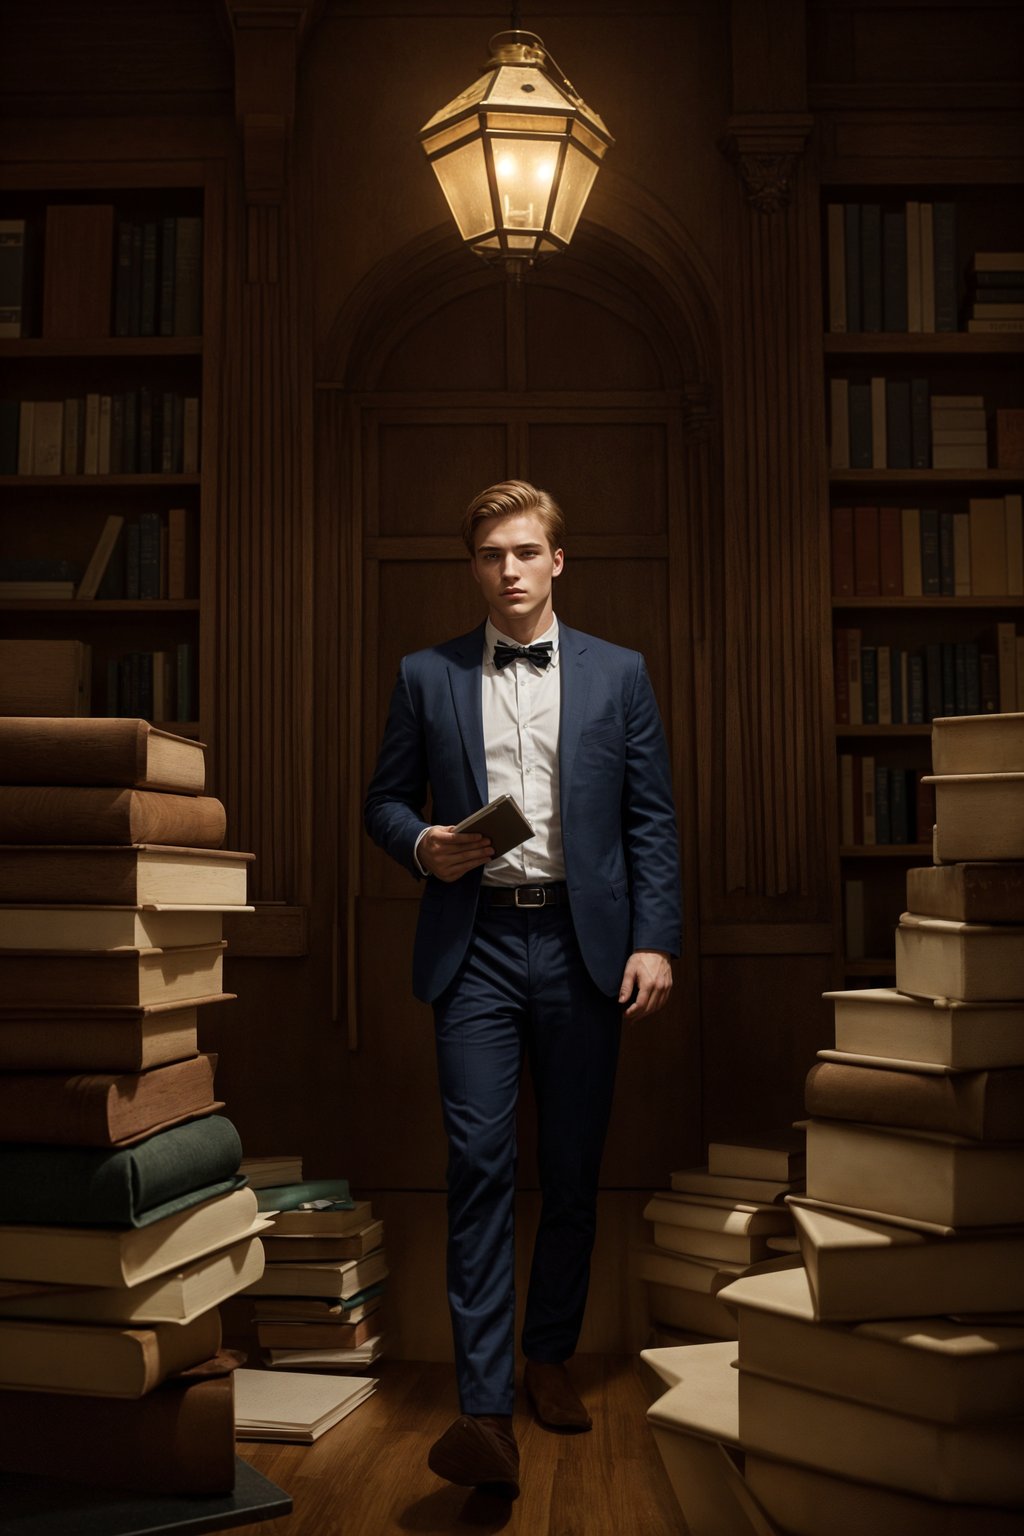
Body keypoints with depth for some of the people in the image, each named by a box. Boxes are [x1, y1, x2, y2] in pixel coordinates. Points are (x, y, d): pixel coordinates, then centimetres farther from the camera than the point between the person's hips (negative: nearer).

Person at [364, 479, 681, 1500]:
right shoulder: (426, 677, 8)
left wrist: (655, 941, -4)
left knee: (573, 1169, 9)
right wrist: (422, 845, -10)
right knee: (479, 1165, -8)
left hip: (583, 943, 1)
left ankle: (549, 1356, 29)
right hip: (476, 945, -1)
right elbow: (385, 800, 12)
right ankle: (485, 1410, -5)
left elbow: (652, 818, 5)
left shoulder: (619, 674, 8)